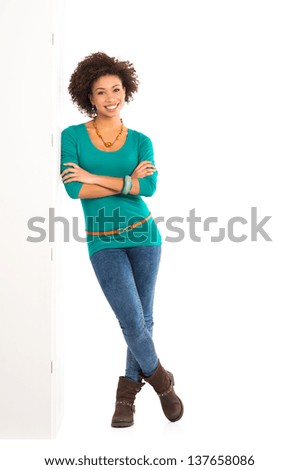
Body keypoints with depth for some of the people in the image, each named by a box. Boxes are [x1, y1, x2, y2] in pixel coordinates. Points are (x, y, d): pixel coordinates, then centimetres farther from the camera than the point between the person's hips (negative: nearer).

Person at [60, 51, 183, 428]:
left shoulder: (140, 141, 4)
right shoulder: (73, 137, -1)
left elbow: (149, 187, -13)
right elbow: (73, 190, -15)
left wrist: (95, 178, -16)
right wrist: (129, 181, -12)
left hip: (144, 235, 2)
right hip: (103, 242, -2)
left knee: (144, 320, 8)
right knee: (132, 322, -7)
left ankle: (128, 389, 27)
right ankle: (160, 380, 20)